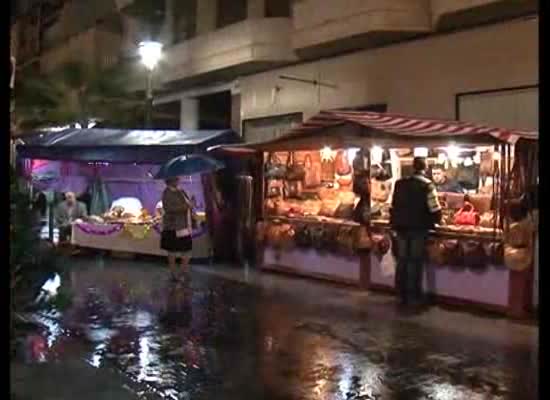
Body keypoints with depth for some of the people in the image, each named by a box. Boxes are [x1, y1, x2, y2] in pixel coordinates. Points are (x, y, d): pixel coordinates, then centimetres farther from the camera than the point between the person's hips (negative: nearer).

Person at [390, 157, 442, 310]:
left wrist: (395, 223, 17)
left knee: (402, 261, 11)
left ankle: (402, 295, 18)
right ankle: (413, 297, 5)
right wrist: (435, 221, 7)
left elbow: (393, 206, 9)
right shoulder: (427, 185, -10)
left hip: (401, 227, 5)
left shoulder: (399, 183, 6)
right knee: (415, 262, 1)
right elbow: (434, 209, -12)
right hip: (418, 228, -5)